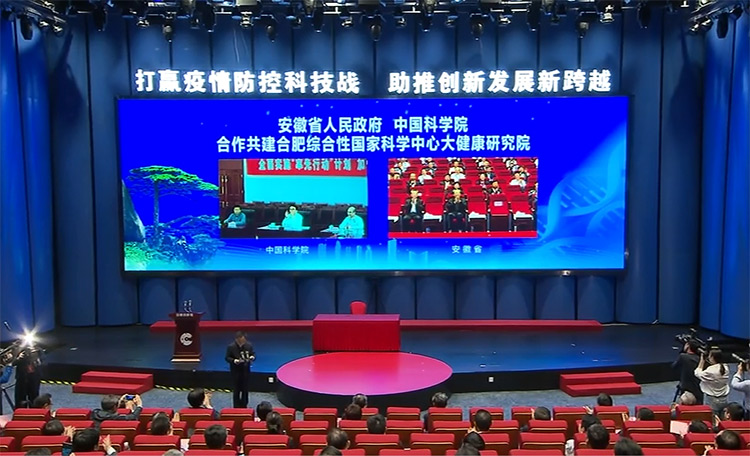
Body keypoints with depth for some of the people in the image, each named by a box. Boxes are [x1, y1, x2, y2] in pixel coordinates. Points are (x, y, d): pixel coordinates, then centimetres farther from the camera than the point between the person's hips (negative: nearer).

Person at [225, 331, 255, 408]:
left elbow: (253, 354, 3)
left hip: (246, 370, 3)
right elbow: (227, 358, -9)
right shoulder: (231, 347, -14)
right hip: (235, 371, -3)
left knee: (245, 389, 13)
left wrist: (252, 357, -20)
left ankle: (244, 406, 29)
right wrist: (234, 361, -27)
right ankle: (236, 407, 18)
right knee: (236, 390, 5)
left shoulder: (249, 345, -7)